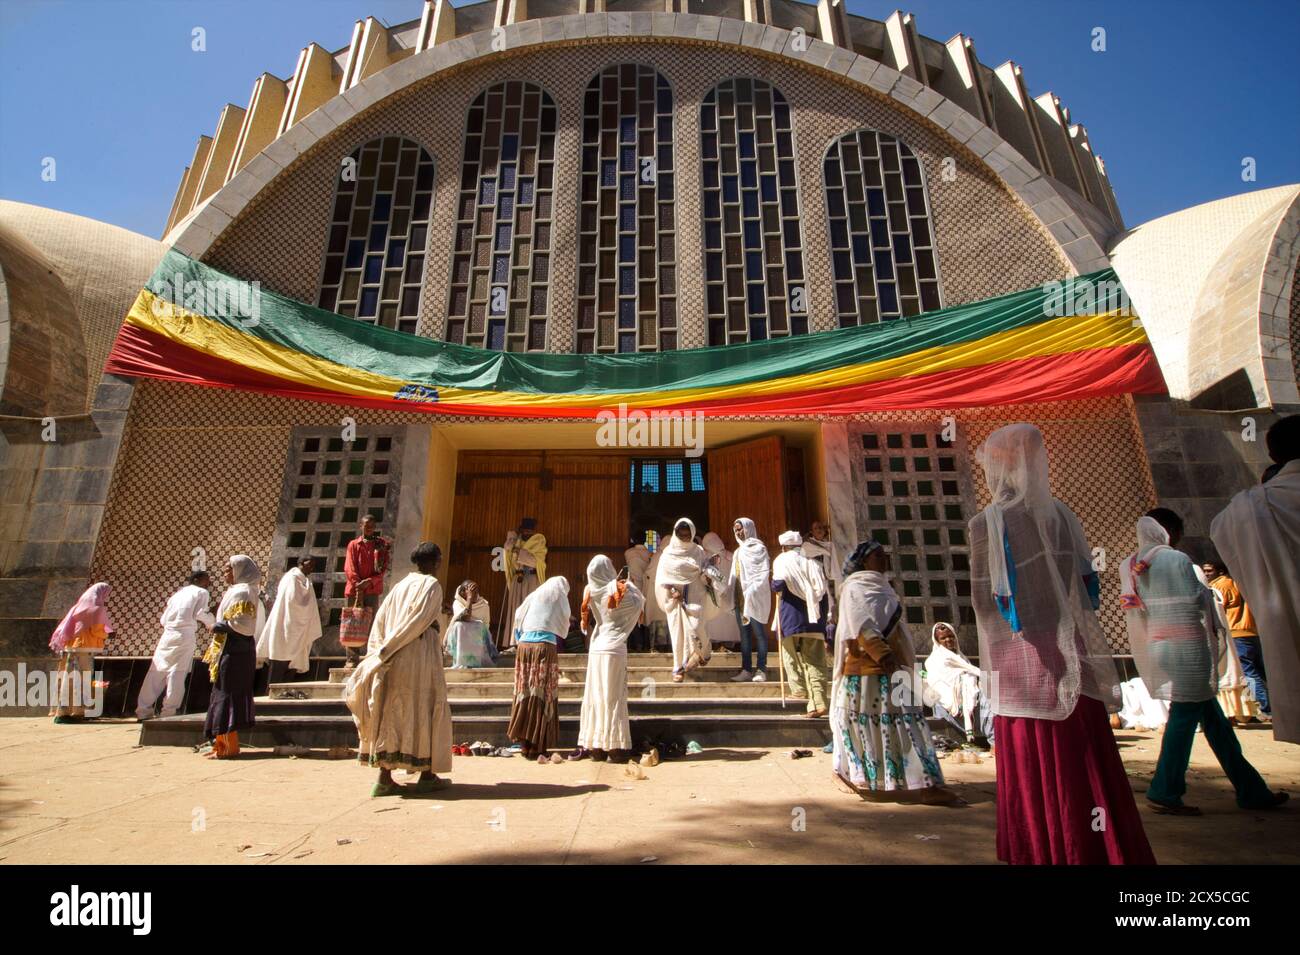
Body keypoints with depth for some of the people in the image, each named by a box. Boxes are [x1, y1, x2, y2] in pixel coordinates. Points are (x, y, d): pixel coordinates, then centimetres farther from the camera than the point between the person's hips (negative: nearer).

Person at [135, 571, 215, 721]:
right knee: (177, 674, -3)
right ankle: (169, 712, -2)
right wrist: (213, 622, 9)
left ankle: (143, 710, 14)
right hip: (185, 635, -6)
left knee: (156, 672, 9)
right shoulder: (202, 592, 5)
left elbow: (163, 619, 21)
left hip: (168, 634, 6)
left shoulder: (178, 593, 24)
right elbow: (201, 614, -7)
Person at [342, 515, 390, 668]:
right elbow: (349, 568, 0)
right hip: (355, 589, 1)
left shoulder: (381, 545, 7)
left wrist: (369, 581, -13)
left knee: (371, 624, -2)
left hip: (372, 589, -1)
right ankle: (352, 658, 5)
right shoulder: (353, 545, 8)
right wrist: (358, 585, -12)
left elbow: (383, 568, 0)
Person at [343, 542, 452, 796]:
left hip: (394, 659, 6)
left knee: (392, 712, 9)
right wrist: (387, 650, -9)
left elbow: (381, 618, 10)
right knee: (425, 710, 4)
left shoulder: (401, 584, 14)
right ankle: (427, 775, 9)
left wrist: (379, 652, 9)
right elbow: (419, 620, -14)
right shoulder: (432, 584, -5)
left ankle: (384, 778, 9)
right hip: (420, 653, -6)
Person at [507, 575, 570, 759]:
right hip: (545, 647, -4)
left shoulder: (533, 596, 20)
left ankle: (524, 740, 12)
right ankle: (536, 746, 0)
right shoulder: (560, 597, 11)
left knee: (525, 693, 8)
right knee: (543, 695, -1)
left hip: (524, 645, 4)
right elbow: (564, 626, 16)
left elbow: (517, 620, 19)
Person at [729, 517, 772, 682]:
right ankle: (746, 670, 9)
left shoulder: (758, 547, -3)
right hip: (740, 598, 7)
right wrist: (729, 589, 7)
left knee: (759, 633, -2)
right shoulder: (738, 551, 19)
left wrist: (752, 591, -19)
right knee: (744, 634, 7)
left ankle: (761, 670, 2)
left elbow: (764, 572, -11)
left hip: (755, 598, -7)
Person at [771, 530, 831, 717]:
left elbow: (779, 583, -18)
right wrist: (823, 618, 15)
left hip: (791, 619, -3)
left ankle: (800, 690, 16)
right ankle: (819, 702, -8)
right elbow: (824, 593, 8)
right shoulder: (812, 563, 12)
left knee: (792, 654, 17)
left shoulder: (782, 560, 2)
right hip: (814, 618, 3)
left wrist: (775, 588, 5)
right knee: (815, 661, 1)